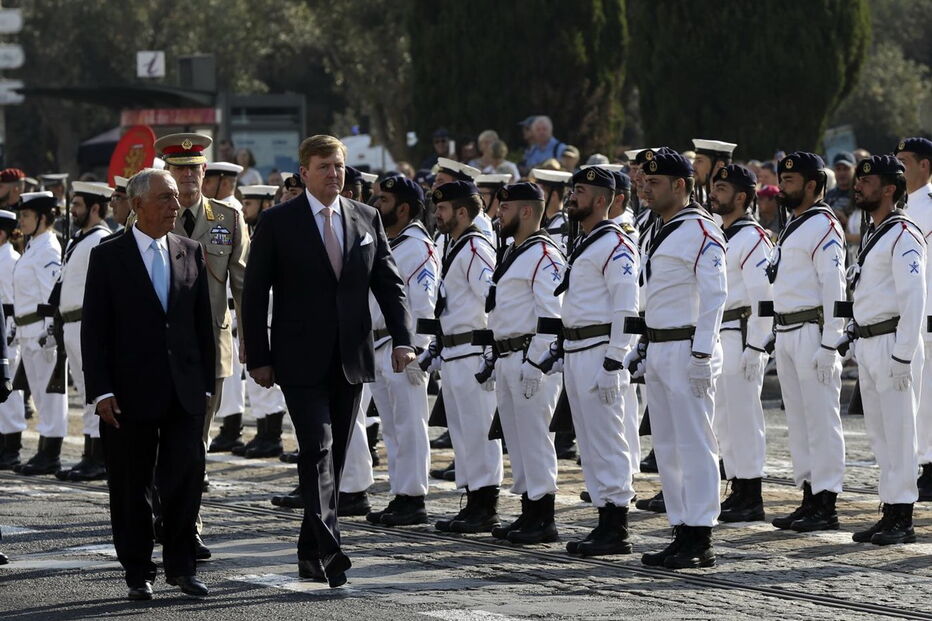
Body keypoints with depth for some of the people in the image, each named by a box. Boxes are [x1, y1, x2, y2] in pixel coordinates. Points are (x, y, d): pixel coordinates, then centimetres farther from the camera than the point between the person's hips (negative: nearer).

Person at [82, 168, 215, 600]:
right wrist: (101, 391, -11)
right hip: (131, 393, -3)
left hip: (184, 391, 3)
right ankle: (138, 573, 14)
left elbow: (203, 322, 12)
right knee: (131, 487, 4)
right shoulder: (108, 257, -2)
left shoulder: (190, 253, 9)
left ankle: (180, 565, 12)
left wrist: (206, 383, 7)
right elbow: (93, 330, -4)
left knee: (187, 476, -1)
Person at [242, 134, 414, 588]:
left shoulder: (366, 219, 9)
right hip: (301, 361, -4)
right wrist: (258, 358, -7)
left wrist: (402, 339, -5)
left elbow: (389, 283, 9)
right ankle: (327, 549, -21)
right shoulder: (277, 223, -2)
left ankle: (310, 554, 19)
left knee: (335, 458, 9)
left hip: (350, 360, 4)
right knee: (317, 448, -15)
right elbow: (255, 293, -2)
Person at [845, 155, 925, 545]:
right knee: (879, 433, 12)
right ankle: (890, 512, 17)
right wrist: (860, 345, 16)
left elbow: (914, 298, -18)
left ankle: (902, 520, -4)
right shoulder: (872, 234, 18)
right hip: (867, 344, 10)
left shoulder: (903, 235, -12)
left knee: (898, 432, -6)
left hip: (891, 343, -10)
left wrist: (902, 355, -21)